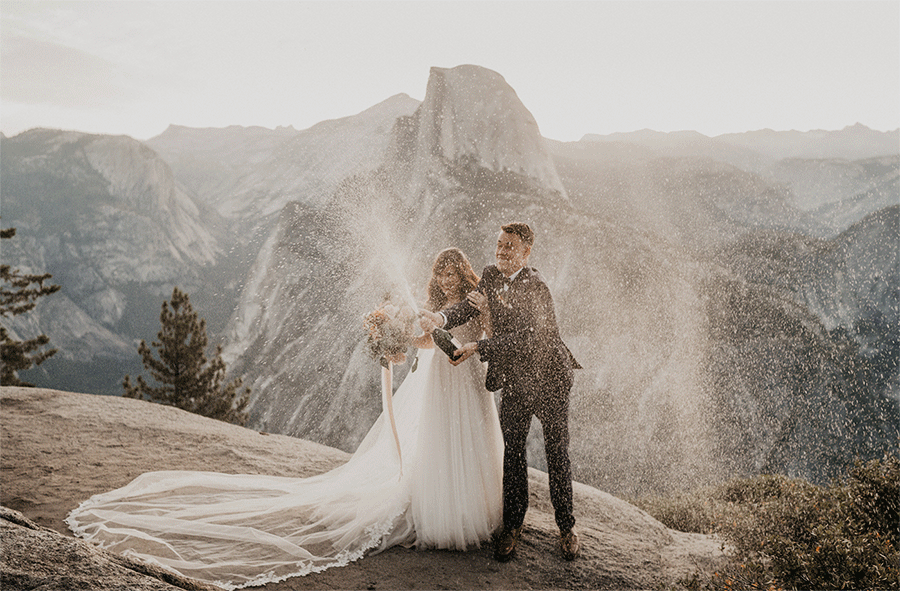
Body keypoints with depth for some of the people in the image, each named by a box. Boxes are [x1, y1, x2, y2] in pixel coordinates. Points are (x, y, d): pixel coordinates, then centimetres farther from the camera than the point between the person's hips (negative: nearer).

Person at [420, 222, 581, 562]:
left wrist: (478, 348, -31)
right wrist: (441, 318, -22)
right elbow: (468, 307, 0)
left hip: (548, 378, -5)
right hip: (514, 380, 5)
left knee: (557, 454, 5)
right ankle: (512, 525, 23)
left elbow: (524, 337, -27)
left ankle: (566, 526, 22)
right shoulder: (491, 276, 1)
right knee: (512, 451, 8)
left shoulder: (535, 286, -21)